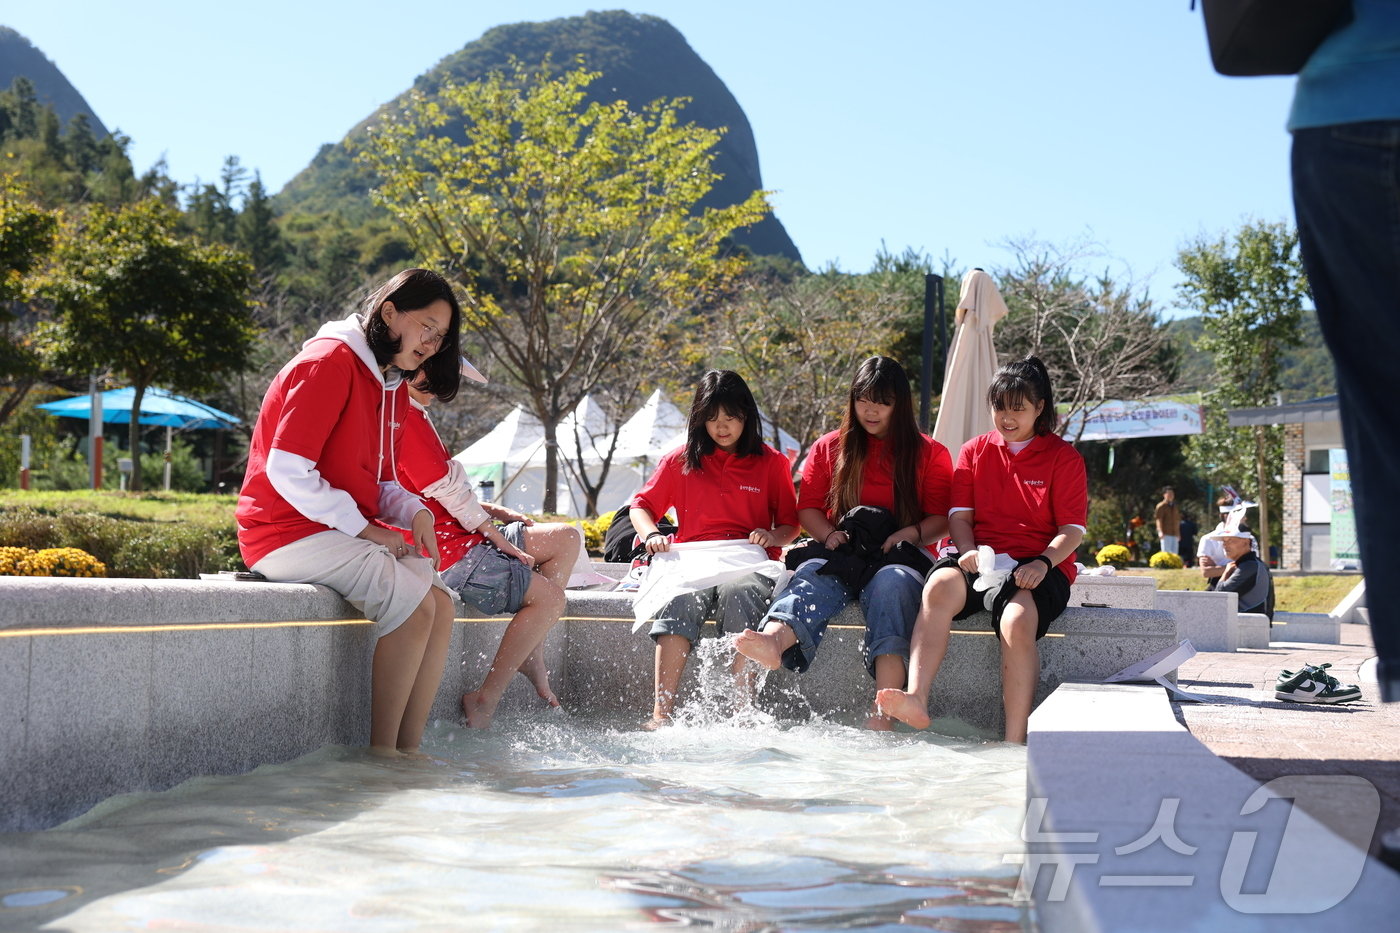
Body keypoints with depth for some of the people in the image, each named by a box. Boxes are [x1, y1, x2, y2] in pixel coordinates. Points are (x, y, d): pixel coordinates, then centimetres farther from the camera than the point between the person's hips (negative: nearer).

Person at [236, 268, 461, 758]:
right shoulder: (330, 362, -14)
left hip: (345, 532, 9)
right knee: (413, 602, -22)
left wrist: (413, 512, -2)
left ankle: (409, 747, -8)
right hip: (287, 532, -9)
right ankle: (382, 750, -15)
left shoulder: (389, 383, 16)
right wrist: (362, 526, -18)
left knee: (440, 603, -6)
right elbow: (287, 469, -21)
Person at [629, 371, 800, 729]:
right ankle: (662, 714, -44)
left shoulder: (771, 463, 15)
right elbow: (641, 507, 19)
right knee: (681, 599, -35)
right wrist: (652, 535, -3)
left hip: (747, 562, -1)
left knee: (739, 593, -38)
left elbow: (790, 525, 16)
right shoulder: (681, 461, 19)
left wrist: (772, 536, -7)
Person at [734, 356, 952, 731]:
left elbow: (943, 519, 7)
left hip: (900, 558, -2)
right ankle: (775, 639, -70)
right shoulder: (829, 448, 19)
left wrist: (911, 533, -14)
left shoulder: (929, 453, 13)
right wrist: (830, 535, -7)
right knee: (813, 574, -34)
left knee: (892, 583, -38)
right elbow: (807, 507, 14)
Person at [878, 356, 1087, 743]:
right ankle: (916, 700, -47)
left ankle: (1014, 743, -38)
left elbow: (1072, 530, 0)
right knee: (939, 585, -33)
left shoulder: (1064, 458, 7)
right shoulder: (974, 451, 17)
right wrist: (968, 551, -12)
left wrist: (1043, 562, -20)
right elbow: (960, 514, 10)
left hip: (1041, 566, -2)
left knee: (1017, 619, -36)